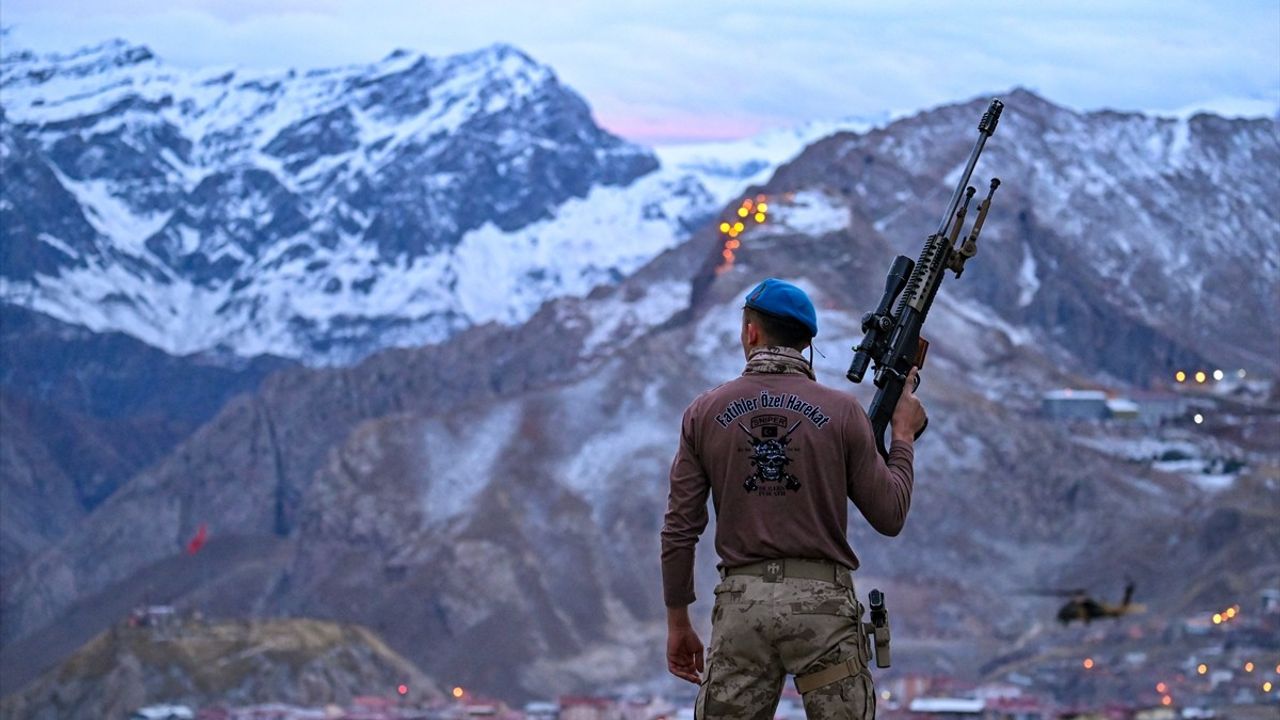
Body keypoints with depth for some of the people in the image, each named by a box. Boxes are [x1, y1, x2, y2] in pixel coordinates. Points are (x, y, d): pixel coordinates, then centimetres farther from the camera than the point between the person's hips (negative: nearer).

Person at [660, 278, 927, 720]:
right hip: (822, 601, -1)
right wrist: (903, 435, 17)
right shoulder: (841, 412, 0)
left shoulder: (705, 413, 4)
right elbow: (889, 516, 3)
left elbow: (680, 530, 3)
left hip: (741, 601, 1)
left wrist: (678, 622, 12)